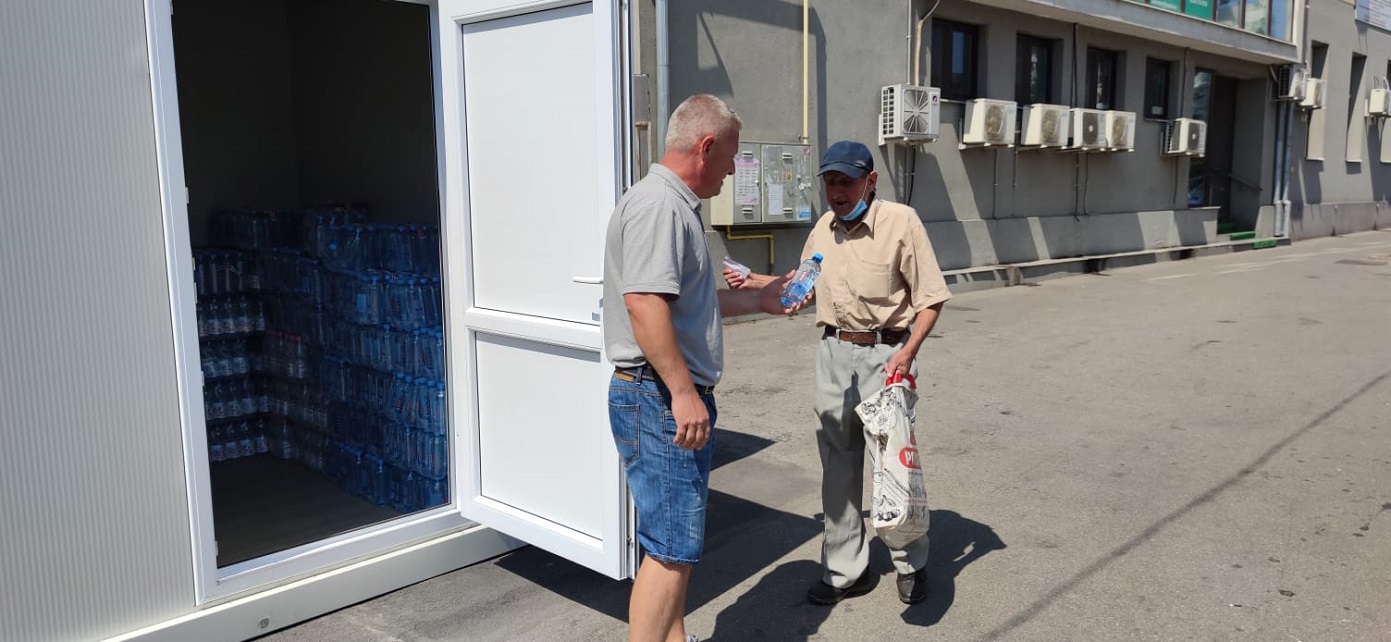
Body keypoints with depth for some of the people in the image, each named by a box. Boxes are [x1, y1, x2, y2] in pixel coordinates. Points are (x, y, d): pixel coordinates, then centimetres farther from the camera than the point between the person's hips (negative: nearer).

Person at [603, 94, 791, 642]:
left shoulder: (677, 205, 19)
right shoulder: (658, 205, -15)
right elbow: (644, 303, -26)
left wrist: (757, 300, 32)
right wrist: (683, 391, -27)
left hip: (678, 398, 11)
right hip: (659, 397, -11)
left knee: (677, 545, 17)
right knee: (672, 549, -6)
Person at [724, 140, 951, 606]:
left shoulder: (900, 221, -11)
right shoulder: (824, 228, 8)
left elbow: (931, 297, -9)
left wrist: (907, 352, -20)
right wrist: (755, 281, 9)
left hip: (885, 352, -6)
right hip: (834, 352, 6)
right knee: (839, 463, 11)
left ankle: (911, 565, 23)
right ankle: (846, 571, 24)